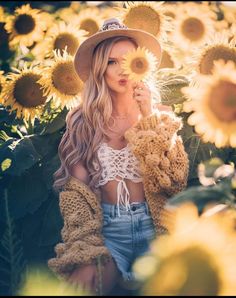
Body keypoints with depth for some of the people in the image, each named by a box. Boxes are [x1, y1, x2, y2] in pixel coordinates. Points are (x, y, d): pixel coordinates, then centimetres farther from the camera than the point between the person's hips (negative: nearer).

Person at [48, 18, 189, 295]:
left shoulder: (160, 117, 9)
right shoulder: (82, 121, 5)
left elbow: (175, 181, -5)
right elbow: (76, 191, 0)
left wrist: (149, 119, -8)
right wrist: (85, 250, -15)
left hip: (152, 226, 1)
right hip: (105, 230, -1)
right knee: (82, 282, -29)